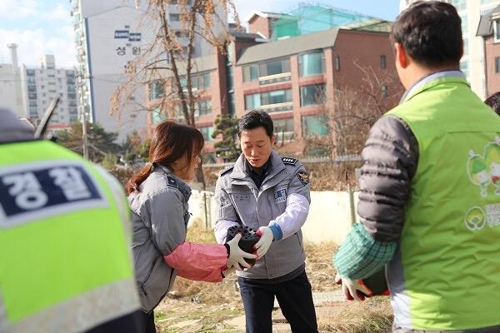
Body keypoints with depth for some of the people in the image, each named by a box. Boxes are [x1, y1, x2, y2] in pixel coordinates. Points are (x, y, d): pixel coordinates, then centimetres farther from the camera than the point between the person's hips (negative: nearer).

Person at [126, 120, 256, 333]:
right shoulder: (164, 193, -18)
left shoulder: (156, 184, 13)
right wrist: (225, 254, -5)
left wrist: (219, 266, 10)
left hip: (132, 298, 10)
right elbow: (176, 253, -15)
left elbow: (173, 253, 13)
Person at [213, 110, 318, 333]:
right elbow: (223, 222, -9)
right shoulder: (227, 181, -7)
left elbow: (298, 210, -23)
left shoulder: (292, 171, -9)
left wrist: (273, 231, -44)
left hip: (291, 270, 0)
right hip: (251, 275, 0)